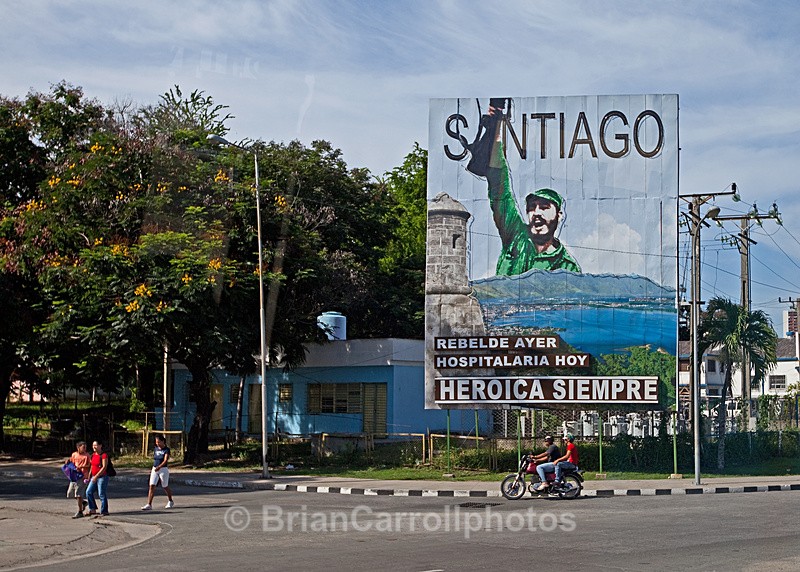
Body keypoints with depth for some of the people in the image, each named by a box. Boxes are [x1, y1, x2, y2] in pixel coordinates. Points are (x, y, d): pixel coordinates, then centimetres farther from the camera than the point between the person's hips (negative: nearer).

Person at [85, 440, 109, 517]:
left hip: (102, 477, -8)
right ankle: (93, 509, 11)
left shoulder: (104, 455, -13)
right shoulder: (93, 455, 11)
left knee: (101, 494, -3)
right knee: (89, 492, 1)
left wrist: (96, 476, -22)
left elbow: (104, 467, -19)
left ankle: (104, 511, 6)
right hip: (94, 477, 8)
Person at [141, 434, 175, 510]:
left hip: (163, 469, -5)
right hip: (154, 470, 5)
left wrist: (159, 467, -37)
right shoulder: (155, 449, 8)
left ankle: (170, 502, 34)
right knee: (151, 486, -8)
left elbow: (165, 460, -23)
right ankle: (149, 505, -13)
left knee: (165, 487, 11)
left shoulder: (166, 450, -10)